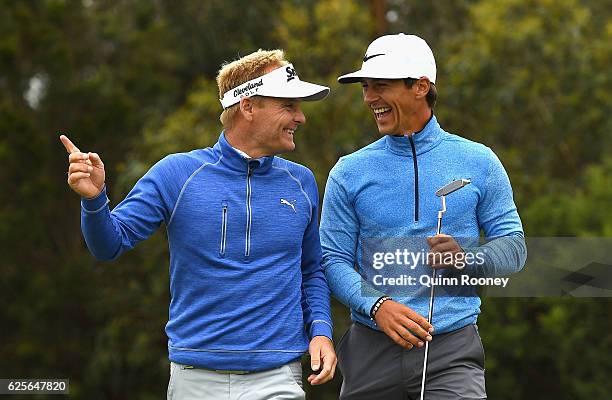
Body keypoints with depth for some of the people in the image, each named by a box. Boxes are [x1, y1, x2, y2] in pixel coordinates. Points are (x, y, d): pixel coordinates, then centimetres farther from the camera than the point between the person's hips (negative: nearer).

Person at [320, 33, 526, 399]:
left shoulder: (479, 162, 5)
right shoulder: (350, 172, 5)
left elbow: (514, 247, 6)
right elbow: (333, 260, 2)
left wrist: (465, 258, -14)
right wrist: (377, 306, -16)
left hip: (452, 351, -1)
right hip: (371, 349, 1)